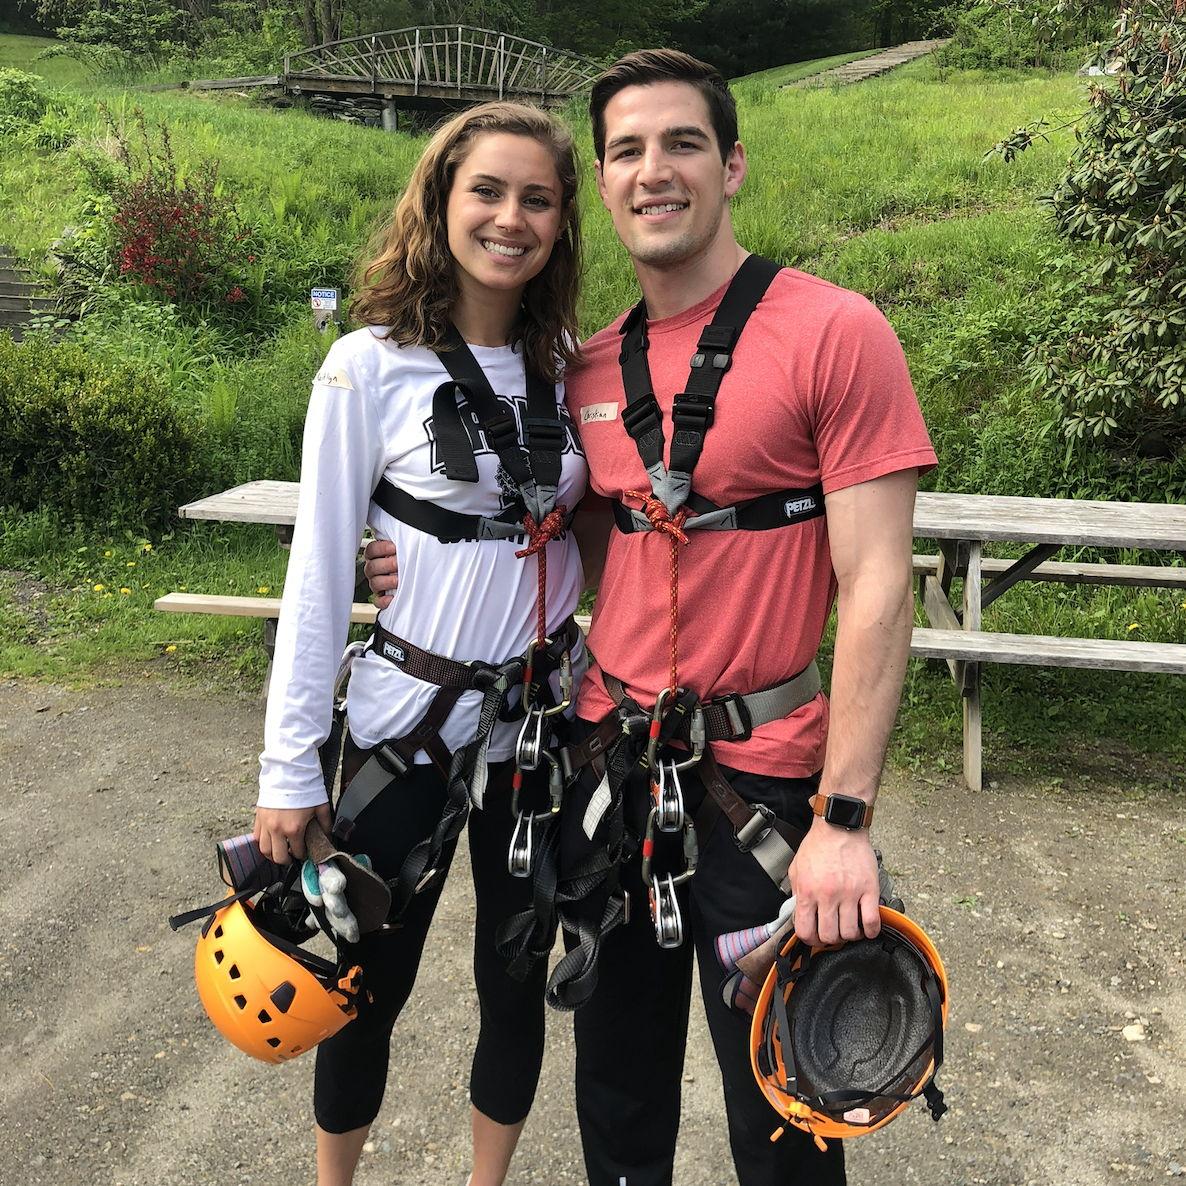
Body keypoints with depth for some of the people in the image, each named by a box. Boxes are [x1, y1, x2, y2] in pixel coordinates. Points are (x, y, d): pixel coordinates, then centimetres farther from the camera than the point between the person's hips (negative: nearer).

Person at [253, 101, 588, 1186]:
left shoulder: (568, 365, 2)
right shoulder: (371, 367, -10)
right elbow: (318, 576, -9)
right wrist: (290, 771, -9)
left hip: (544, 718, 4)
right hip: (409, 721, -3)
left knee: (516, 977, 15)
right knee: (372, 981, 11)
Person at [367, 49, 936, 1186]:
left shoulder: (836, 334, -11)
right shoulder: (591, 368, 6)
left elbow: (874, 590, -15)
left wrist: (846, 819, -19)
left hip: (760, 774, -5)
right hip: (607, 761, 5)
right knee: (617, 1073, 22)